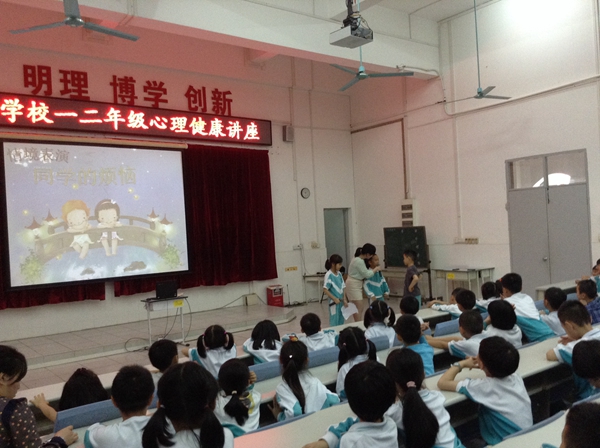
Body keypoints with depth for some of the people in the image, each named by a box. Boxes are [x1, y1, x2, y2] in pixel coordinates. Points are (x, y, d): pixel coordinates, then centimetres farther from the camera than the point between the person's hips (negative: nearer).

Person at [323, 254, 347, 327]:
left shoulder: (339, 274, 7)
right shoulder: (329, 275, -13)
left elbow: (342, 288, 11)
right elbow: (325, 290, -16)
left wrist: (344, 300, 4)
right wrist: (334, 299, -18)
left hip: (340, 302, 7)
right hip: (334, 303, -7)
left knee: (341, 322, 12)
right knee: (334, 323, 0)